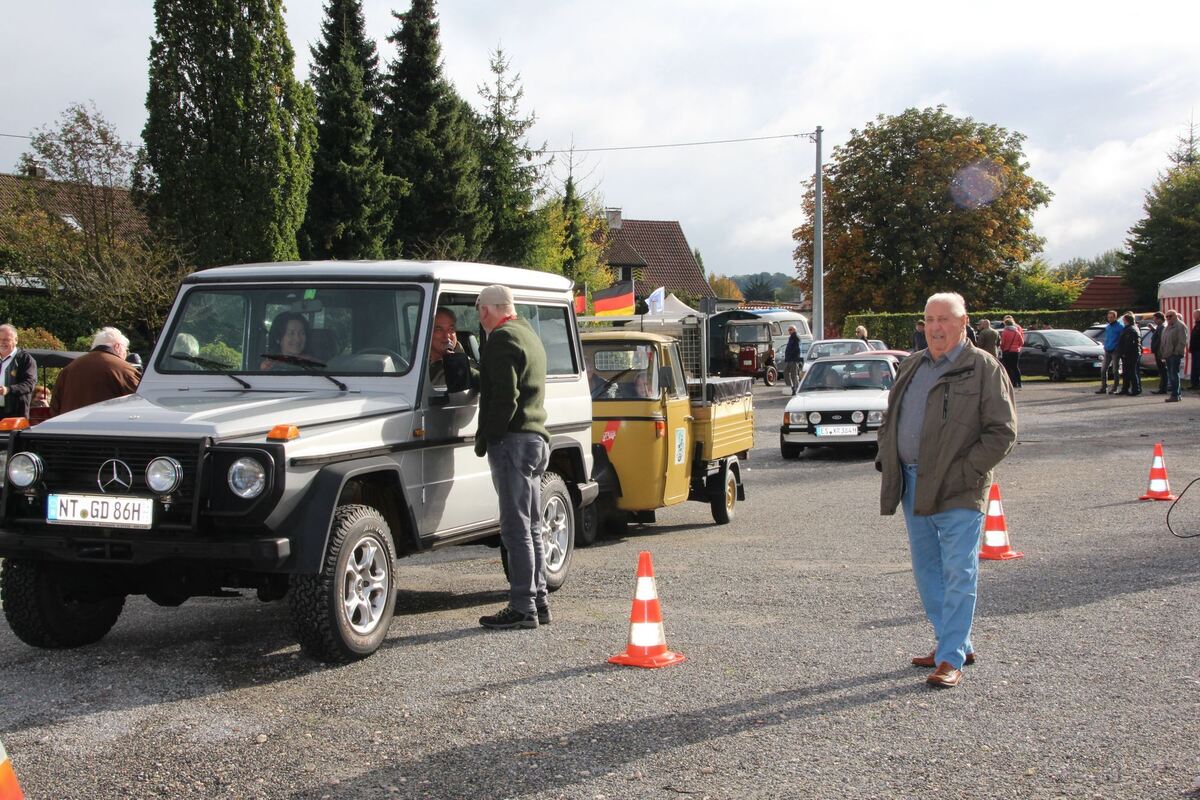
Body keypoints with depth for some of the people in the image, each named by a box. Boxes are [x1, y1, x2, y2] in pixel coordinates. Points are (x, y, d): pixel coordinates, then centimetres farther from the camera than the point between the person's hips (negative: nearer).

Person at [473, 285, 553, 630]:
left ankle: (523, 608, -7)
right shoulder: (529, 335, 21)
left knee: (516, 528, -8)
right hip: (536, 436, 10)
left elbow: (504, 397, -19)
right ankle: (538, 602, 18)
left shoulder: (503, 338, -11)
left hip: (514, 440, -10)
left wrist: (486, 437, -13)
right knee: (530, 527, 14)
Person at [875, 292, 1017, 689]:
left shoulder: (984, 369, -6)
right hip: (913, 486, 7)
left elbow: (1002, 432, -9)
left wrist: (967, 471, -15)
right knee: (928, 571, 14)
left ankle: (951, 659, -1)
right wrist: (886, 460, 11)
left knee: (958, 574, -4)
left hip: (957, 492, -7)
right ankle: (956, 643, 26)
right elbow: (890, 421, 25)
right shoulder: (911, 367, 16)